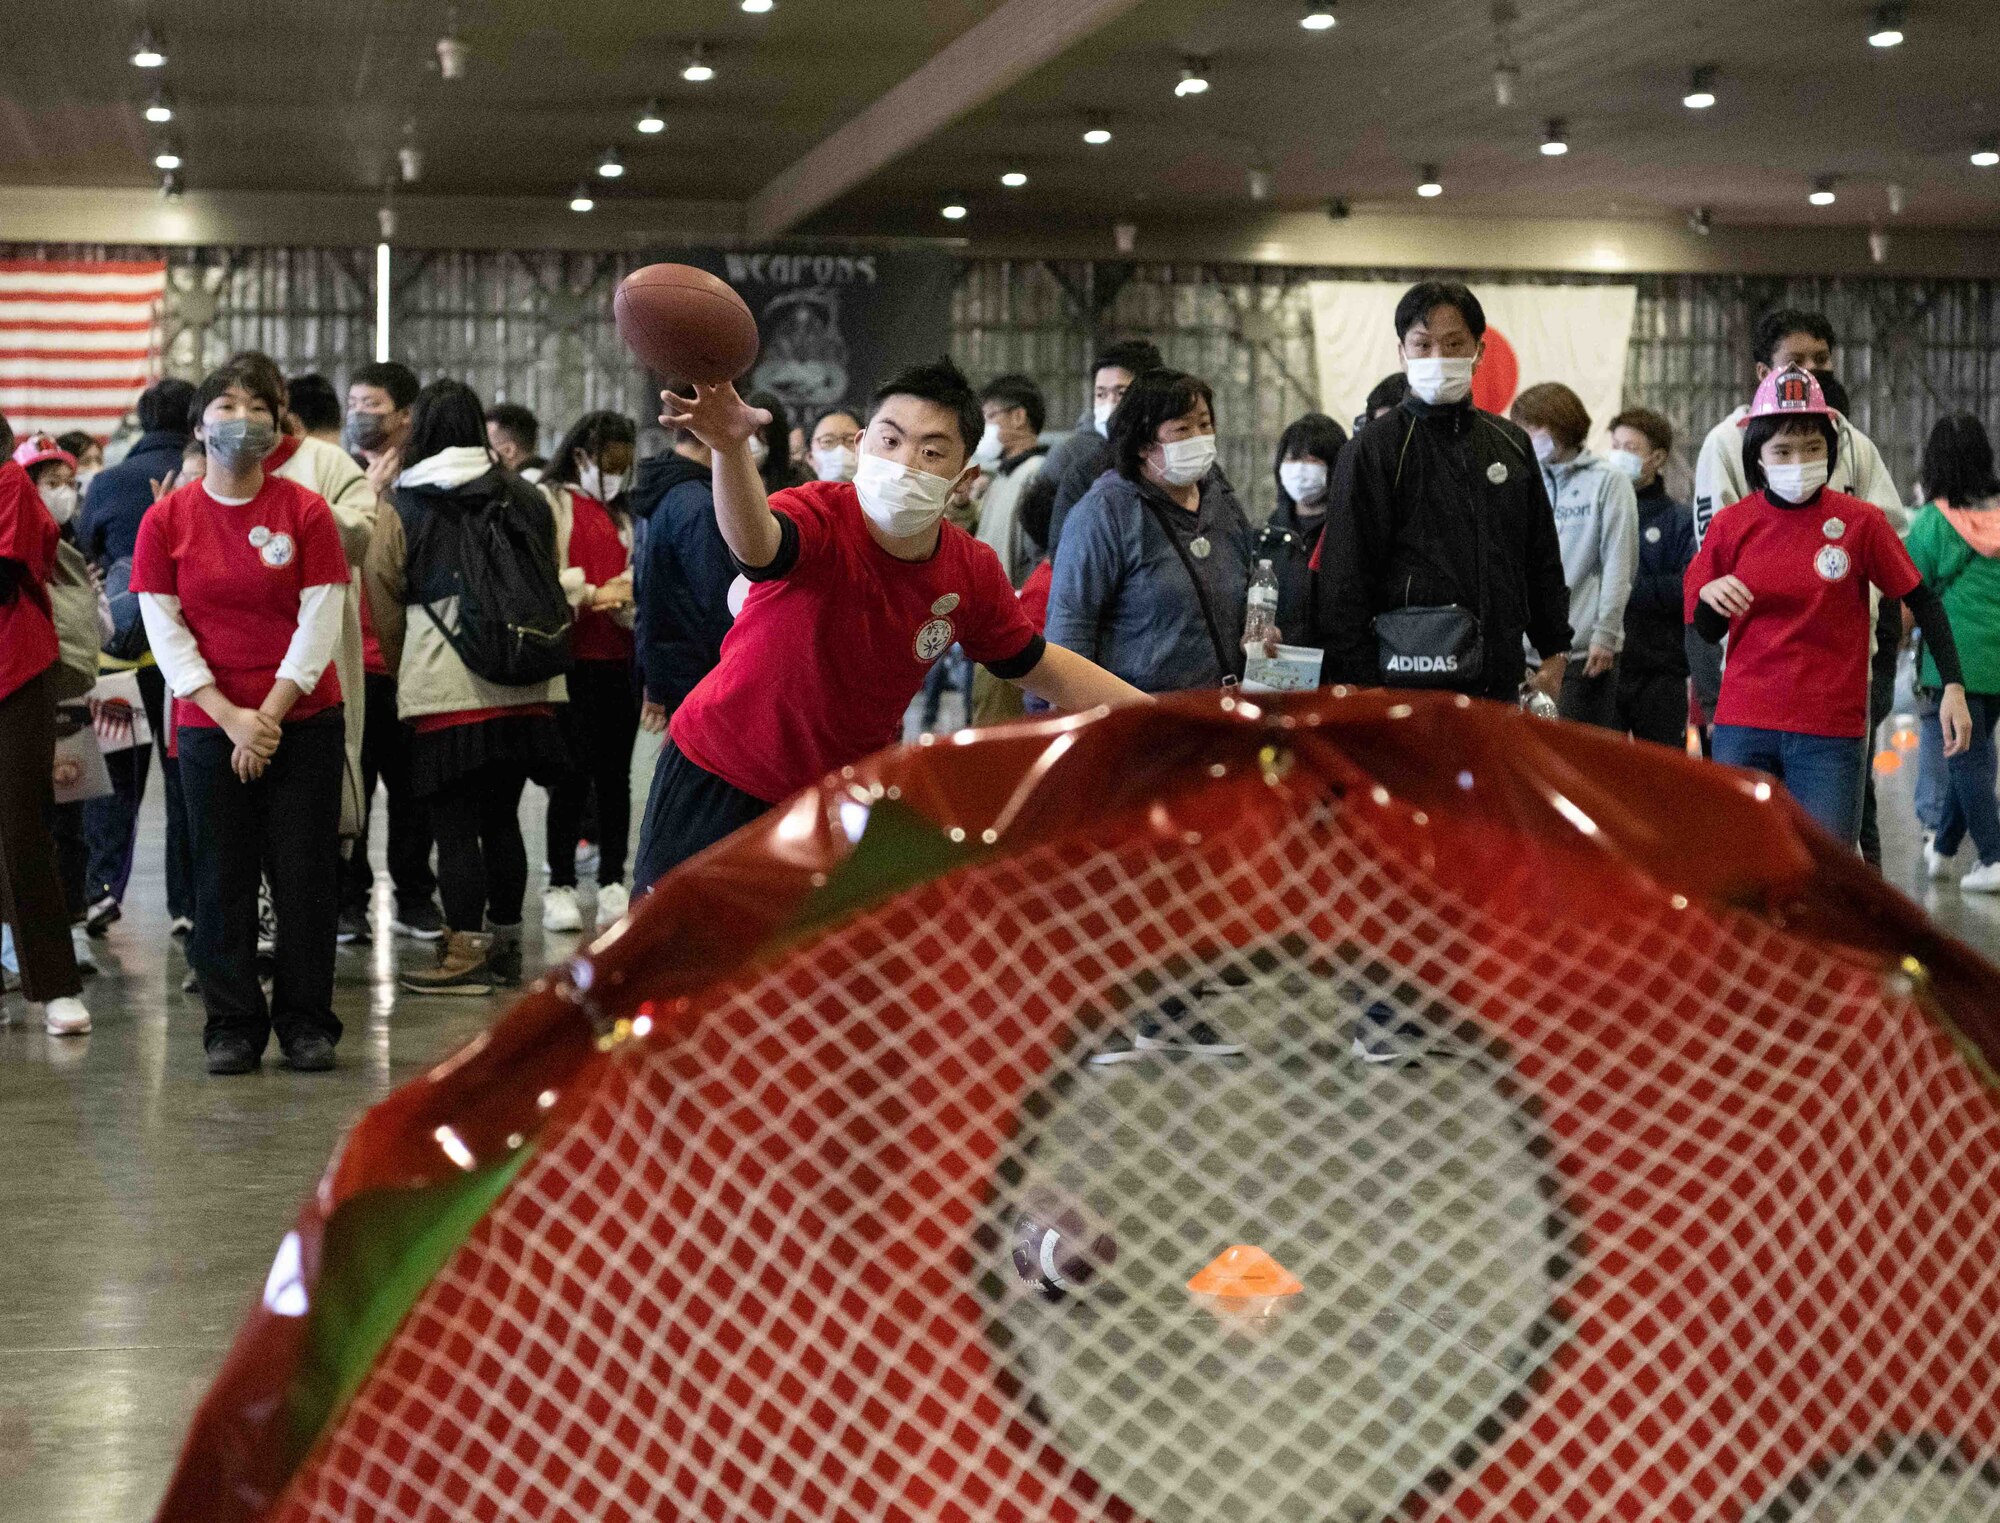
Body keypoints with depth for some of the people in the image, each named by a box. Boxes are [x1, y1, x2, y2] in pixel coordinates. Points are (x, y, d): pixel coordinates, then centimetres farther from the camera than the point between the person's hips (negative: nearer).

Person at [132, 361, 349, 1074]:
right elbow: (165, 631, -1)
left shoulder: (306, 511, -1)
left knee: (305, 879, 1)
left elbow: (319, 624, -5)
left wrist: (270, 716, -12)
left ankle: (305, 1024, 12)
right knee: (223, 881, 3)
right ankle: (232, 1026, 13)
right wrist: (231, 718, -11)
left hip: (304, 723, -1)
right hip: (210, 726, 1)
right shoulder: (166, 519, 2)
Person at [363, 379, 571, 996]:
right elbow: (551, 583, 19)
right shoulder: (526, 499, 9)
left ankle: (467, 953, 0)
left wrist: (404, 670, 22)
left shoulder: (403, 511, -1)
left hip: (444, 691, -4)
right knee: (502, 817, 14)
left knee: (454, 824, 0)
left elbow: (386, 609, 5)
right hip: (524, 688, 5)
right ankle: (505, 944, 19)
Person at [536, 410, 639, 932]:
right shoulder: (550, 501, -1)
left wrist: (625, 593, -1)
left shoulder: (621, 514, 21)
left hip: (619, 658, 6)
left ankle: (612, 884, 12)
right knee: (574, 772, -6)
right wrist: (590, 595, -16)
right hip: (574, 659, -6)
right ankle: (560, 887, 1)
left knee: (615, 772, 6)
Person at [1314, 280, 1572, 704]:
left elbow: (1544, 559, 24)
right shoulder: (1374, 450, -2)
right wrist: (1358, 686, -11)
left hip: (1500, 685, 5)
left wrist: (1555, 652, 17)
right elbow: (1344, 580, -6)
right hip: (1410, 685, -5)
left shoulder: (1512, 445, 15)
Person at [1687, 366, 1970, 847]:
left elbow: (1922, 600, 6)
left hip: (1831, 735, -1)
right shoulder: (1731, 525, 2)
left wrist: (1953, 686, -2)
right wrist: (1708, 597, -12)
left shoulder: (1860, 522, -2)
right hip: (1744, 729, 2)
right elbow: (1707, 632, 10)